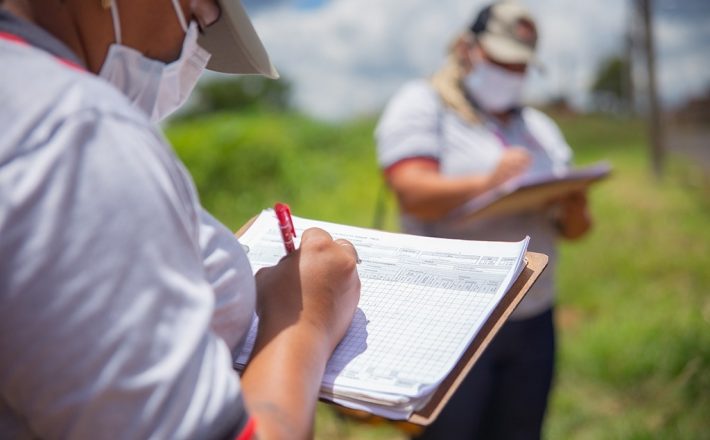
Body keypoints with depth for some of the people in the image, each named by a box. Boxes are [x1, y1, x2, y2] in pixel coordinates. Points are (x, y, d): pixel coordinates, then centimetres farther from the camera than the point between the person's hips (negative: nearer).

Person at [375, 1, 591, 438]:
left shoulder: (540, 127, 19)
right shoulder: (421, 104, 2)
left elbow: (574, 227, 14)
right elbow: (412, 193, -15)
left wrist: (574, 212, -9)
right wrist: (486, 183, -29)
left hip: (533, 320, 6)